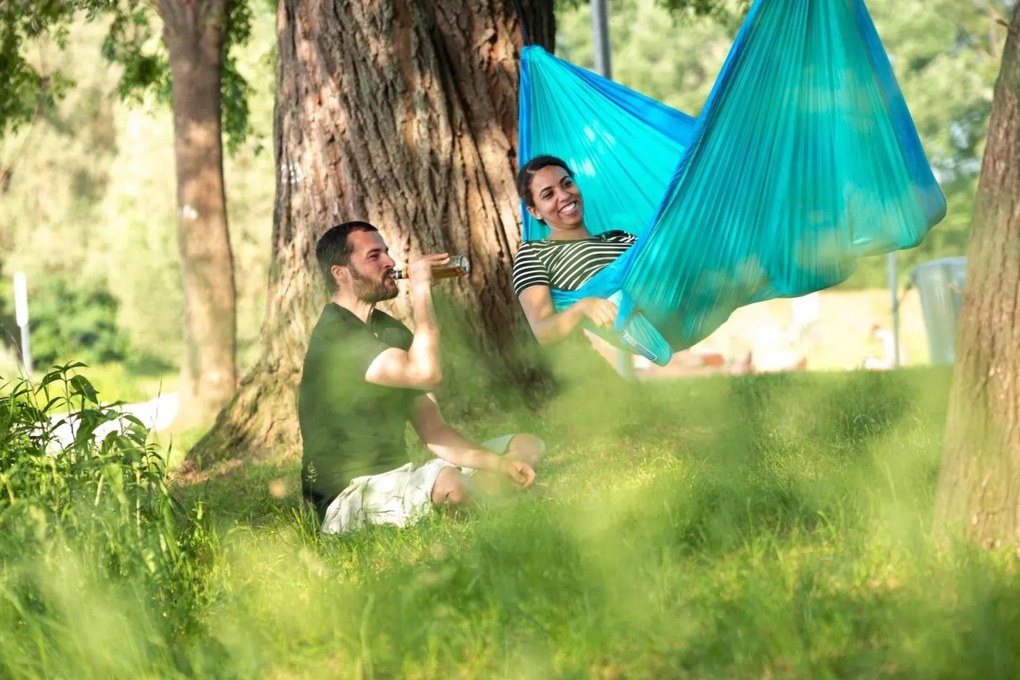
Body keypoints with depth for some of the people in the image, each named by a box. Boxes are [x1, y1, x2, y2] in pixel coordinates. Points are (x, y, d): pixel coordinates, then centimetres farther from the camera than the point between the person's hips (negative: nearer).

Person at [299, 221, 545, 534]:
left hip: (397, 478, 10)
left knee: (527, 447, 7)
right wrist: (421, 289, -21)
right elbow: (426, 373, -32)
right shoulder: (335, 336, -16)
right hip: (349, 495, -10)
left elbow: (433, 431, 10)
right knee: (449, 484, -39)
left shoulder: (391, 331, 14)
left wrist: (497, 463, -6)